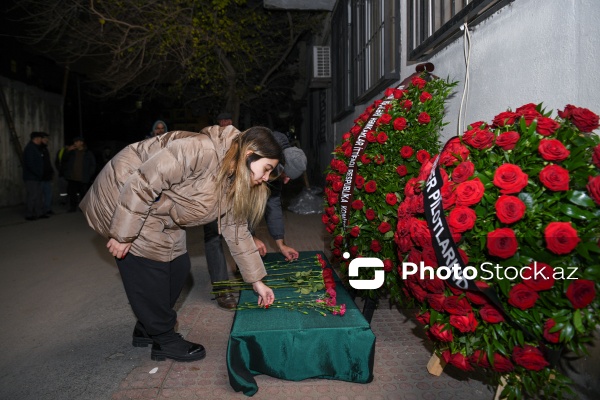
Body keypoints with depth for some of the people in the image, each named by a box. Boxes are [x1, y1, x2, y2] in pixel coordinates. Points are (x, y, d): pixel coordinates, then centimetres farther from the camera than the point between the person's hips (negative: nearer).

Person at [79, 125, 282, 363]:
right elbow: (143, 185, -31)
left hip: (157, 214, 9)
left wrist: (257, 281, 2)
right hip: (123, 196, -8)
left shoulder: (232, 185, -4)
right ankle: (165, 340, 10)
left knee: (177, 267, 6)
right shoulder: (201, 150, -33)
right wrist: (123, 235, -25)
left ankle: (146, 330, 25)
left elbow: (237, 231, 2)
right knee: (149, 270, -8)